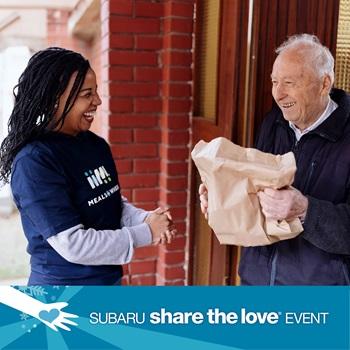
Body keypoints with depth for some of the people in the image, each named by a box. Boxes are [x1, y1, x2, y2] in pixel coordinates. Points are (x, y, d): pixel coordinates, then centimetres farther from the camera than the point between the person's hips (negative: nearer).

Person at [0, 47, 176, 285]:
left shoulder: (96, 145, 0)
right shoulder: (34, 162, -22)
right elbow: (73, 244, -25)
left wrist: (145, 219, -12)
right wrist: (147, 233, -18)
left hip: (109, 281, 7)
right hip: (62, 291, -7)